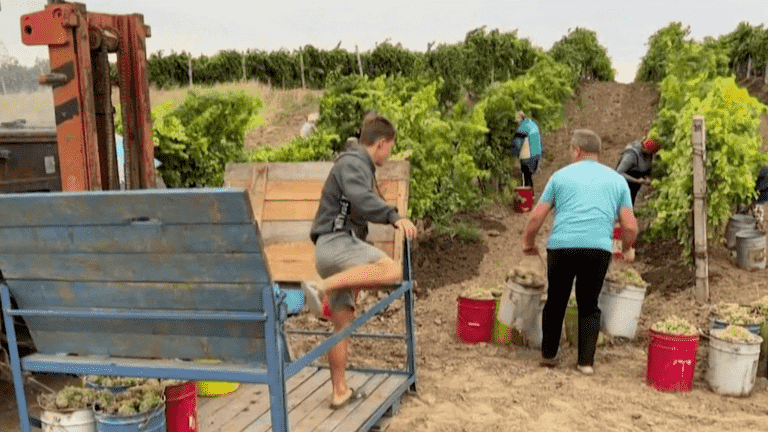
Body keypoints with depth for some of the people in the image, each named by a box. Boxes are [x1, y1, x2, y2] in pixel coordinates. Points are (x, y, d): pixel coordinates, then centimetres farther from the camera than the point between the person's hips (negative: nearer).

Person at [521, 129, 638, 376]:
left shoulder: (561, 176, 11)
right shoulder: (617, 181, 15)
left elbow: (536, 217, 7)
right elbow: (630, 227, 9)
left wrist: (528, 243, 23)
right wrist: (626, 249, 29)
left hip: (561, 246, -1)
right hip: (599, 249, 1)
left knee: (555, 302, 15)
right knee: (589, 306, 15)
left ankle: (549, 355, 24)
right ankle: (586, 362, 12)